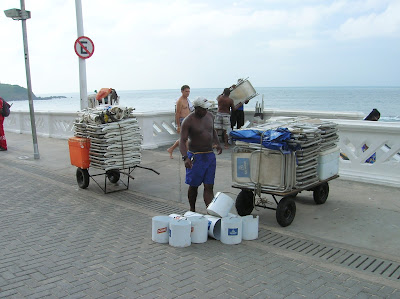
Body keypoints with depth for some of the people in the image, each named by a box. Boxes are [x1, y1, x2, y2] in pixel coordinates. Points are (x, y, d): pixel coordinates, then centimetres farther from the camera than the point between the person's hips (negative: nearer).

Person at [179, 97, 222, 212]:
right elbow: (182, 141, -19)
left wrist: (217, 144, 14)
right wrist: (185, 157, -32)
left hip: (210, 155, 5)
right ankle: (192, 210, 27)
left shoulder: (210, 116, 6)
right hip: (195, 157, -5)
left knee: (209, 187, 1)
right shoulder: (188, 121, -13)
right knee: (193, 186, 9)